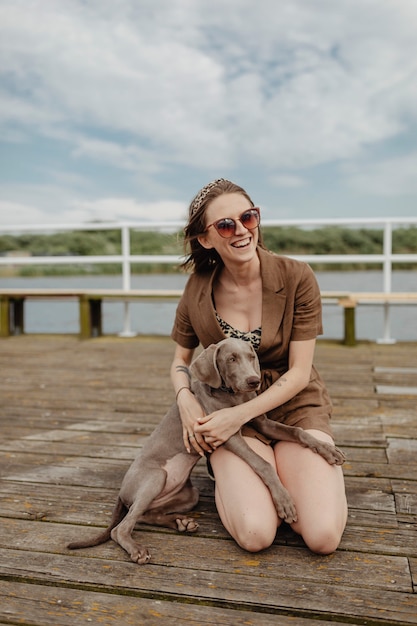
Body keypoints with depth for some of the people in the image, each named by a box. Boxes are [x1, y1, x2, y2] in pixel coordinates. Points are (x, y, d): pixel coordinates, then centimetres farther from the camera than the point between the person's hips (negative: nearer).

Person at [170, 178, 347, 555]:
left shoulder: (296, 277, -13)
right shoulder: (198, 290, -7)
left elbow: (299, 372, -11)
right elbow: (181, 360, 8)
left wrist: (239, 415, -20)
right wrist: (185, 399, -14)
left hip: (295, 407, 0)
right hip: (229, 416, 1)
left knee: (324, 536, -18)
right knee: (256, 534, -21)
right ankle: (231, 476, 12)